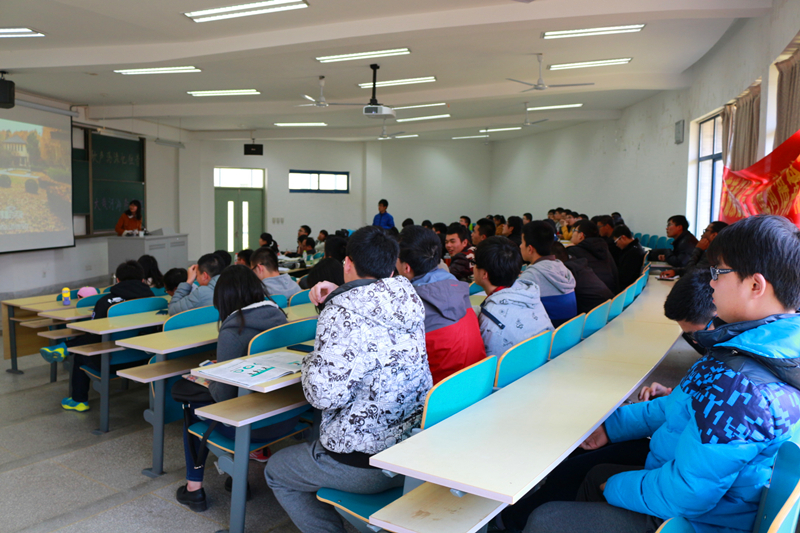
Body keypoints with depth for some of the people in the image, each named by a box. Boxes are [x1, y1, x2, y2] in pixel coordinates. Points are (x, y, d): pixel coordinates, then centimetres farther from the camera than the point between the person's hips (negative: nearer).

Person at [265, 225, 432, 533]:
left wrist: (310, 362, -4)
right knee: (314, 443, 34)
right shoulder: (408, 301, 2)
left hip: (363, 464, -7)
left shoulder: (344, 311, -20)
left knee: (276, 471, 19)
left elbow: (323, 394, -25)